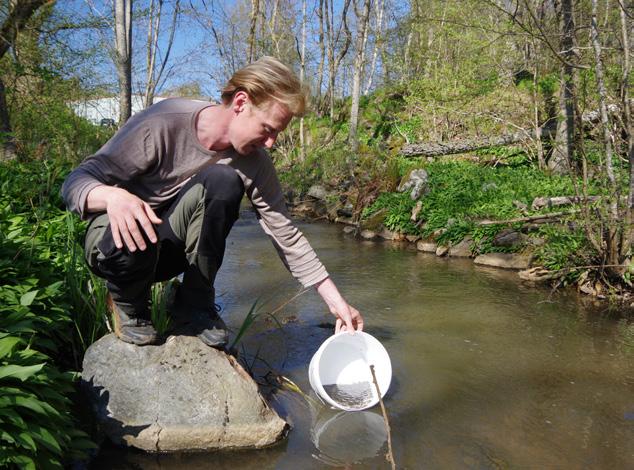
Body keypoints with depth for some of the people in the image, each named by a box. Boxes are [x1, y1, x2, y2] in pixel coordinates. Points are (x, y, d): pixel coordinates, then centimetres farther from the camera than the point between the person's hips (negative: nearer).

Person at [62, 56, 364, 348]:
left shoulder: (254, 161, -14)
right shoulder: (161, 124, -26)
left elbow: (285, 235, -8)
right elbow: (75, 183, -23)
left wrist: (335, 301, -12)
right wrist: (114, 196, -48)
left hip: (172, 247, 3)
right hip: (117, 236, -2)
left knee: (222, 180, -27)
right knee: (133, 239, -40)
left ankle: (196, 300, -9)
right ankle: (128, 304, -3)